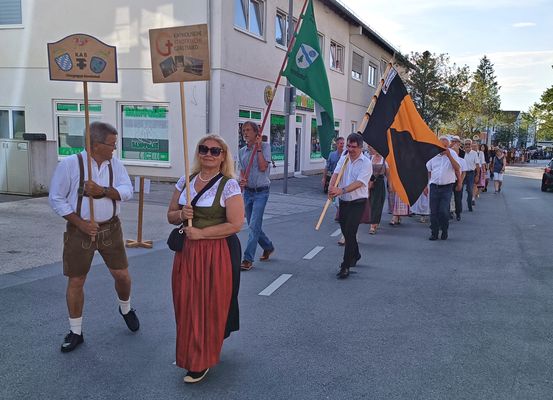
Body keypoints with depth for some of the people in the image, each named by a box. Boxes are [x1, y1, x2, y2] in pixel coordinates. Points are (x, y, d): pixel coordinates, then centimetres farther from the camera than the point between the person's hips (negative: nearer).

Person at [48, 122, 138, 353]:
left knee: (122, 274, 7)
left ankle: (126, 309, 39)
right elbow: (56, 199, -8)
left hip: (110, 229, 3)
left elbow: (127, 192, -7)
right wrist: (81, 223, -14)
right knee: (75, 281, 5)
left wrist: (102, 190, -25)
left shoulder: (115, 164, 0)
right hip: (80, 230, -2)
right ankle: (75, 332, 22)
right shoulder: (70, 164, -11)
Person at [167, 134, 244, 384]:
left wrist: (200, 233, -17)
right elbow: (170, 215, 13)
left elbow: (235, 224, -16)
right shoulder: (185, 181, 7)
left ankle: (202, 362, 20)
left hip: (217, 253, -5)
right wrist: (181, 215, -10)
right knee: (186, 304, 11)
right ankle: (188, 352, 35)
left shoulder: (229, 185, -10)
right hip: (187, 250, 5)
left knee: (210, 306, 3)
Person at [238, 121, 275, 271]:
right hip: (248, 192, 6)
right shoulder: (242, 151, 9)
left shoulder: (264, 146, -6)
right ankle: (268, 247, 37)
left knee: (254, 226, -11)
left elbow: (262, 167, -16)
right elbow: (242, 171, 11)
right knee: (253, 225, 14)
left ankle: (248, 260, -8)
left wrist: (258, 148, -15)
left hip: (261, 192, -6)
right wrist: (242, 181, -10)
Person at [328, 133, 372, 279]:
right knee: (345, 231, 18)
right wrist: (331, 187, -28)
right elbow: (336, 173, -6)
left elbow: (358, 183, -20)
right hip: (344, 201, 6)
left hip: (358, 202, -6)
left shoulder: (366, 163, -10)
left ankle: (345, 266, -6)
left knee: (350, 232, -12)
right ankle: (355, 255, 43)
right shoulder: (344, 159, 7)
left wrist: (342, 190, -34)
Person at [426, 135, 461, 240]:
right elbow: (428, 171, 15)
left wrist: (449, 156, -17)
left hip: (447, 187, -2)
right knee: (434, 211, 3)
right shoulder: (432, 155, 8)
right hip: (434, 187, 2)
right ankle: (434, 233, 15)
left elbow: (457, 168, -10)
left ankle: (445, 231, 13)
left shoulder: (452, 154, 2)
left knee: (443, 211, -9)